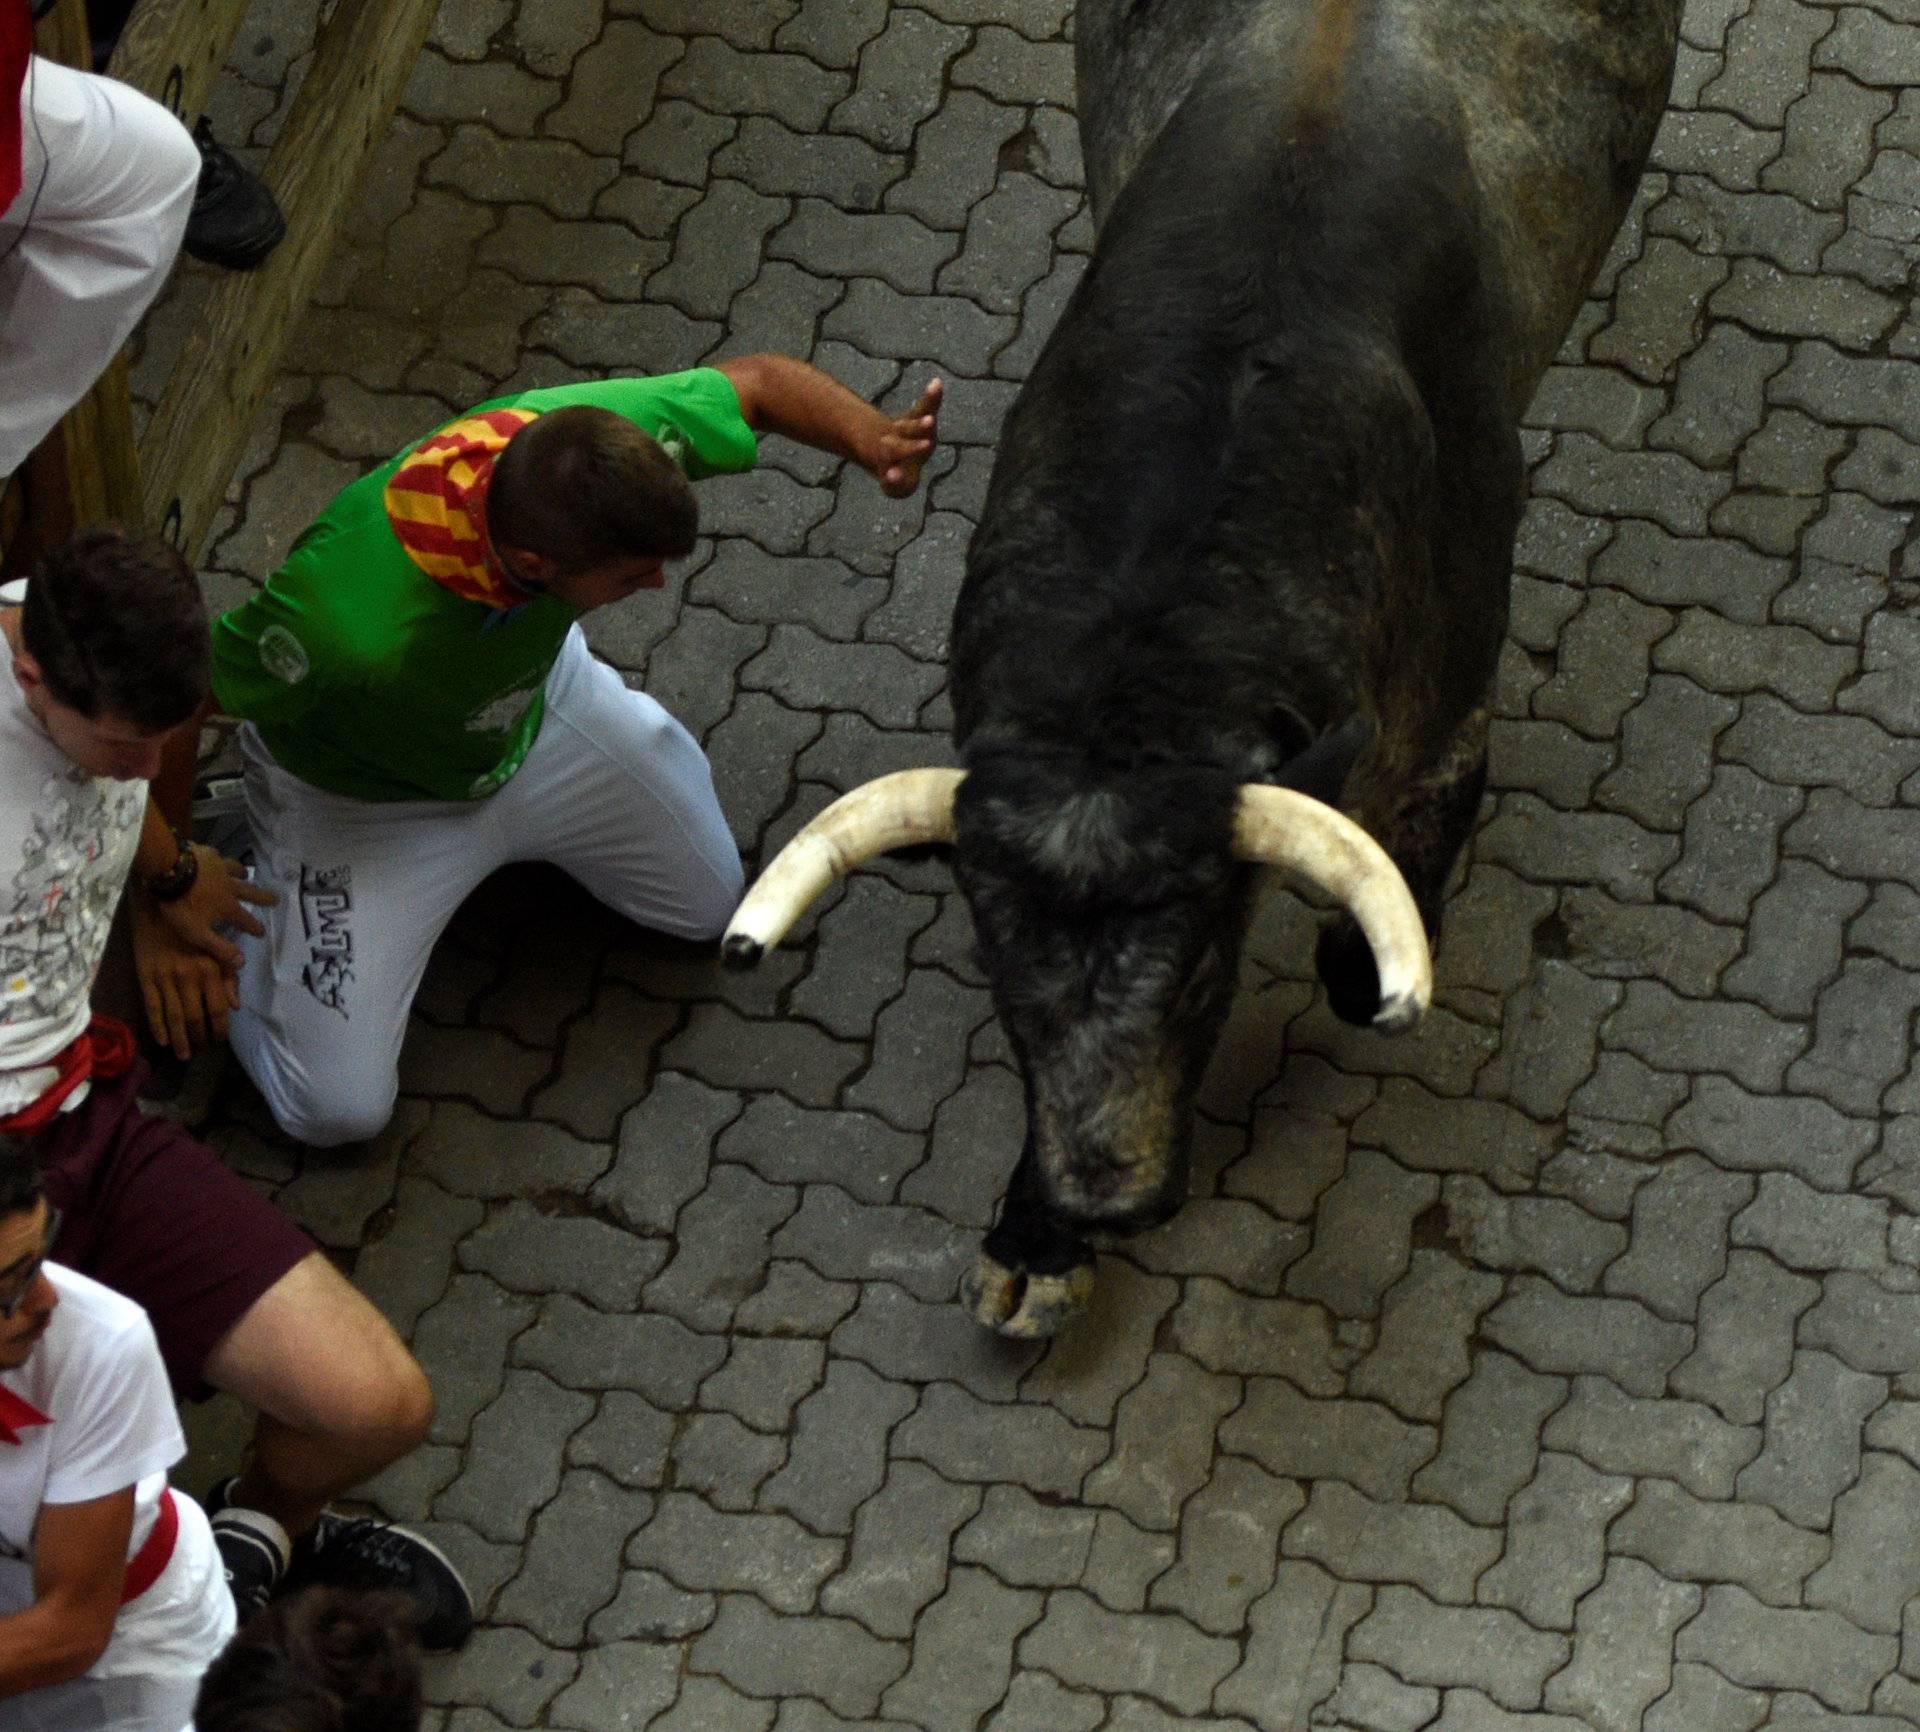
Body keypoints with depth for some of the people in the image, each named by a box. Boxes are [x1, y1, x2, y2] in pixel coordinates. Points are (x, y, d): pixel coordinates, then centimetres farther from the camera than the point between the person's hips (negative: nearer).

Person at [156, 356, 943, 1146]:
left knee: (710, 902, 20)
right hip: (366, 803, -5)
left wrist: (875, 441, -38)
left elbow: (757, 381, -18)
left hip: (544, 709, 5)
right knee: (336, 1109, -8)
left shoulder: (585, 437, -35)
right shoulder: (348, 622, -48)